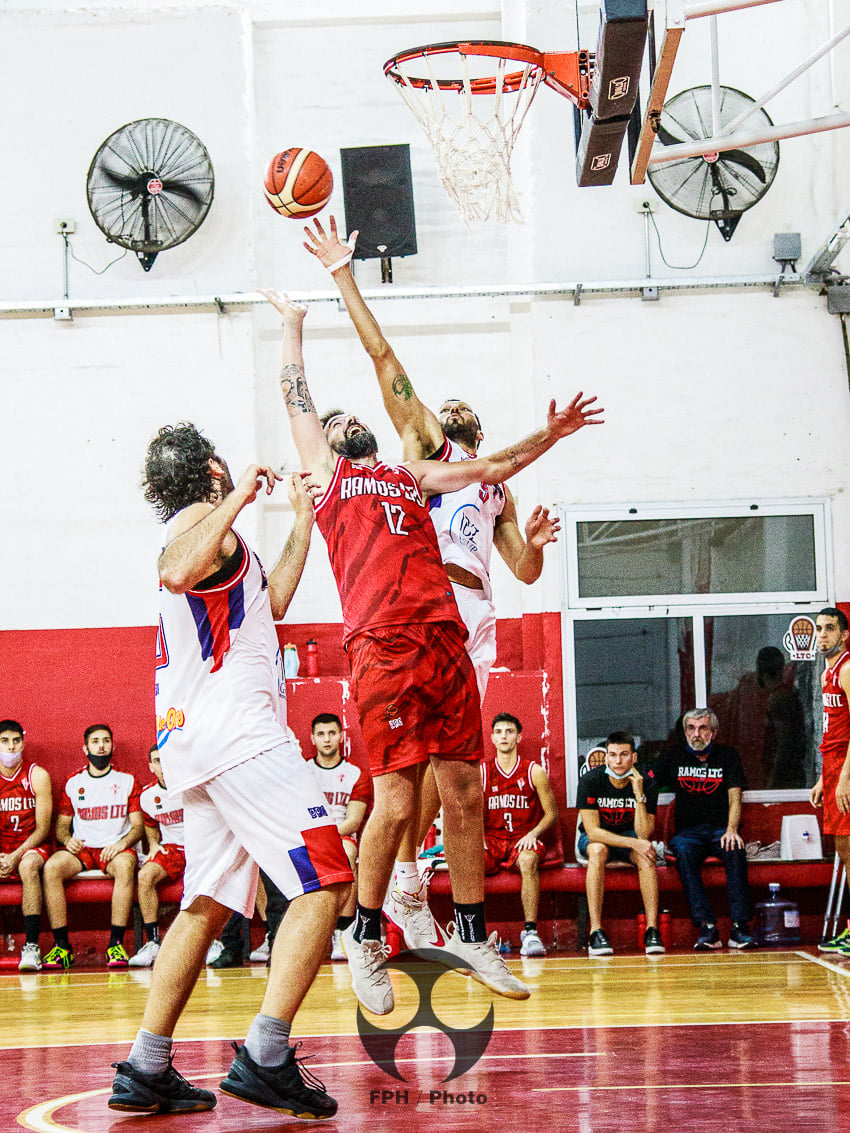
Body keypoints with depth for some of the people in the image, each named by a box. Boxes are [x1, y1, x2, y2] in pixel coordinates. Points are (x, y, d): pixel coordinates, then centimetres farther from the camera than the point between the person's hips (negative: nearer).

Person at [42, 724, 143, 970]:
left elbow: (138, 826, 6)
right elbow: (61, 825, 16)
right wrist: (67, 840, -8)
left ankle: (116, 943, -38)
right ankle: (62, 946, -30)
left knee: (125, 865, -39)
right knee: (51, 867, -31)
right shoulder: (73, 783, 15)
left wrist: (122, 843, -16)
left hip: (115, 850, -2)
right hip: (81, 849, 2)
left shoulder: (127, 781, 10)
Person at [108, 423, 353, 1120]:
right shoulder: (201, 517, -4)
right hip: (237, 731, -10)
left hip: (202, 744, 10)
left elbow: (270, 603, 36)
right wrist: (238, 499, -20)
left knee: (208, 904, 12)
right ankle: (265, 1057, -23)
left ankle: (146, 1069, 8)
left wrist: (303, 521, 34)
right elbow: (177, 572, -28)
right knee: (325, 882, -13)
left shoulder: (207, 531, 26)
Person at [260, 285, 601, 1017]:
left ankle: (471, 936, 14)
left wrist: (548, 437, 17)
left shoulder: (412, 477, 27)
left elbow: (490, 469, 28)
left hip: (445, 641, 5)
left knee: (465, 794, 4)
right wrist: (293, 325, 31)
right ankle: (364, 938, 8)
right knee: (396, 803, -9)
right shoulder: (327, 472, 17)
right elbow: (296, 398, 21)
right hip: (383, 648, -5)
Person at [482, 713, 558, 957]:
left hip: (523, 839, -2)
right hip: (491, 841, 2)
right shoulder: (482, 773, 9)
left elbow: (551, 813, 7)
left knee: (528, 860, -39)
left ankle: (530, 932, -38)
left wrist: (533, 834, -11)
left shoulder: (534, 771, 5)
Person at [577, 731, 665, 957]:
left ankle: (652, 930, -34)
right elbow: (593, 831, -25)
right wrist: (633, 843, -35)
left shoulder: (645, 785, -16)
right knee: (598, 850, -37)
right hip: (593, 838, -1)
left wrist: (639, 795, -33)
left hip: (629, 834, 2)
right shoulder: (590, 781, -21)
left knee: (646, 854, -32)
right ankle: (596, 933, -40)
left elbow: (644, 835, -22)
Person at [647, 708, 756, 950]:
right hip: (687, 831, 0)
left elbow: (734, 798, -1)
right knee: (683, 850, -35)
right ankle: (707, 927, -40)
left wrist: (731, 830, -20)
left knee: (735, 849, -34)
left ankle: (740, 927, -36)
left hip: (720, 830, 0)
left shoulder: (728, 756, 9)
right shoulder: (673, 757, 11)